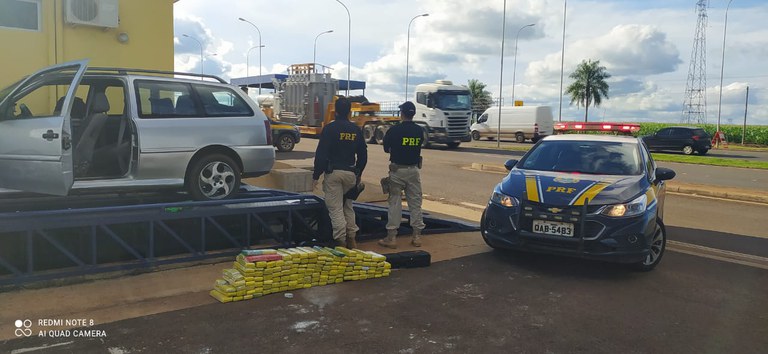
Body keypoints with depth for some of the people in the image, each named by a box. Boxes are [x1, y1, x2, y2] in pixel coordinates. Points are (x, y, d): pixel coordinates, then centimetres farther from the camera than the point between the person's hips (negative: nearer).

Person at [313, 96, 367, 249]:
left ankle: (341, 241, -2)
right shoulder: (356, 130, 7)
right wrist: (358, 174, 23)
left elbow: (321, 153, -12)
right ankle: (351, 239, 18)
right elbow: (363, 155, 12)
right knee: (348, 206, 19)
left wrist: (316, 175, -7)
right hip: (351, 173, 5)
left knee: (335, 208, 0)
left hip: (333, 173, -5)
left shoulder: (330, 128, -8)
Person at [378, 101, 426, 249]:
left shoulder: (394, 130, -9)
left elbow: (386, 148, 2)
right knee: (415, 203, 9)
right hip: (413, 170, 3)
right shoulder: (419, 131, 1)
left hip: (397, 170, -3)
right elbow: (418, 147, 11)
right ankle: (417, 236, 13)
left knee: (395, 203, 1)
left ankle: (392, 237, 2)